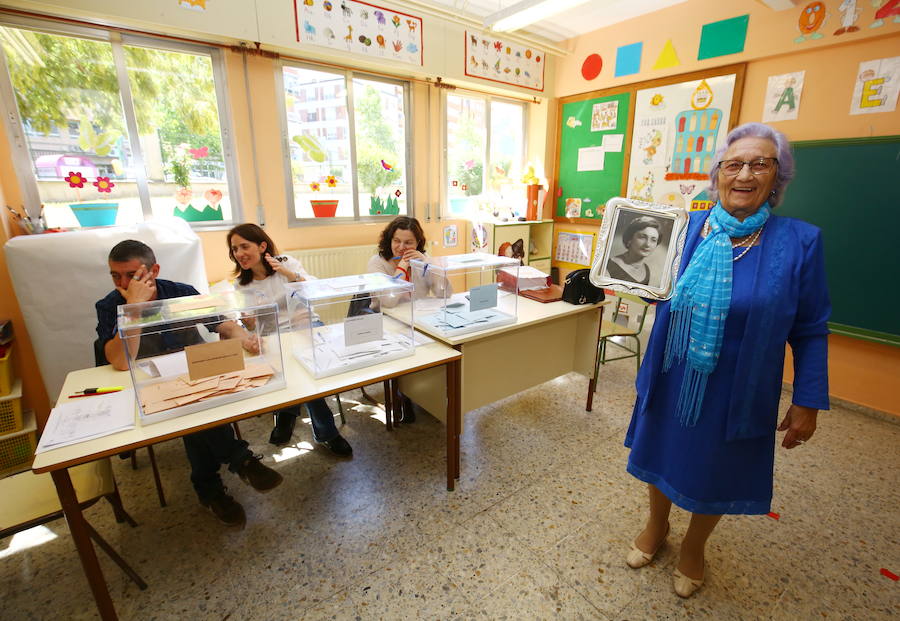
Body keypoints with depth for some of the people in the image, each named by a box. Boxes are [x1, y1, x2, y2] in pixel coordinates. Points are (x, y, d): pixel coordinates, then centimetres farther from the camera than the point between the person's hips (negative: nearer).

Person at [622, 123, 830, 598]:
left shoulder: (798, 241, -10)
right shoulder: (688, 227, -4)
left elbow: (810, 330, -4)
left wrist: (808, 402, -3)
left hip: (736, 391, -1)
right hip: (673, 380, 2)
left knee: (715, 472, 18)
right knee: (663, 454, 19)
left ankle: (694, 547, 48)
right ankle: (656, 525, 49)